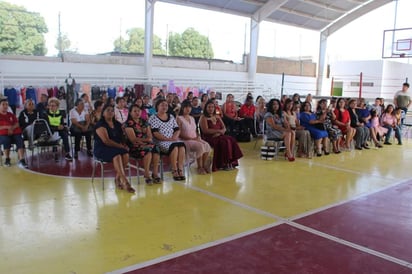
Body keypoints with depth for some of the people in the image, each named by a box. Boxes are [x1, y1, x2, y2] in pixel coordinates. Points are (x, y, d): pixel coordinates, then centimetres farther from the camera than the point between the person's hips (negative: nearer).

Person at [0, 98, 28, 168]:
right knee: (6, 140, -37)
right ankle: (7, 159, -16)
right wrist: (7, 127, -14)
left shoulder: (11, 115, 22)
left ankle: (21, 160, -39)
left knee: (20, 141, -30)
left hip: (14, 133, 3)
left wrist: (11, 128, -10)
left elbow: (17, 124, 11)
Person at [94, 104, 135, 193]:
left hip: (117, 148, 6)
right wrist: (121, 146, -19)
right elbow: (106, 141, -17)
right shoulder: (100, 124, -6)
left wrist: (125, 145, -6)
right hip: (102, 150, -6)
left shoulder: (117, 124, 16)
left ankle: (118, 178, -14)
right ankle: (125, 182, -39)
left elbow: (122, 137, 17)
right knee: (117, 155, -35)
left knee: (126, 154, -27)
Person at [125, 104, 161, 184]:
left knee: (156, 148, -27)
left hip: (147, 144, 5)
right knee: (148, 150, -34)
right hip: (134, 147, -5)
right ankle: (147, 175, -26)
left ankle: (155, 174, -25)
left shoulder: (144, 122, 17)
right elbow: (133, 139, -9)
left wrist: (140, 140, -12)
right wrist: (146, 139, -6)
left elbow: (150, 137, 8)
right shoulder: (129, 124, 0)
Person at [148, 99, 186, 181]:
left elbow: (177, 130, 15)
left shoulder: (171, 117, 20)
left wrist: (175, 136, -7)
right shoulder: (153, 118, 3)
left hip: (173, 140, 5)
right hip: (161, 142, -5)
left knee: (182, 145, -28)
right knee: (174, 146, -34)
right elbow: (155, 133, -9)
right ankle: (174, 171, -29)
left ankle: (180, 170, -32)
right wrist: (168, 138, -17)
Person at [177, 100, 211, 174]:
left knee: (207, 145, -22)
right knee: (200, 146, -31)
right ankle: (199, 167, -17)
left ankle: (204, 165, -11)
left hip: (195, 139, 7)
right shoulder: (179, 118, -3)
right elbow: (180, 134, -10)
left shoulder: (192, 118, 19)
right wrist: (191, 138, -16)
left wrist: (198, 136, -1)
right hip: (186, 141, -7)